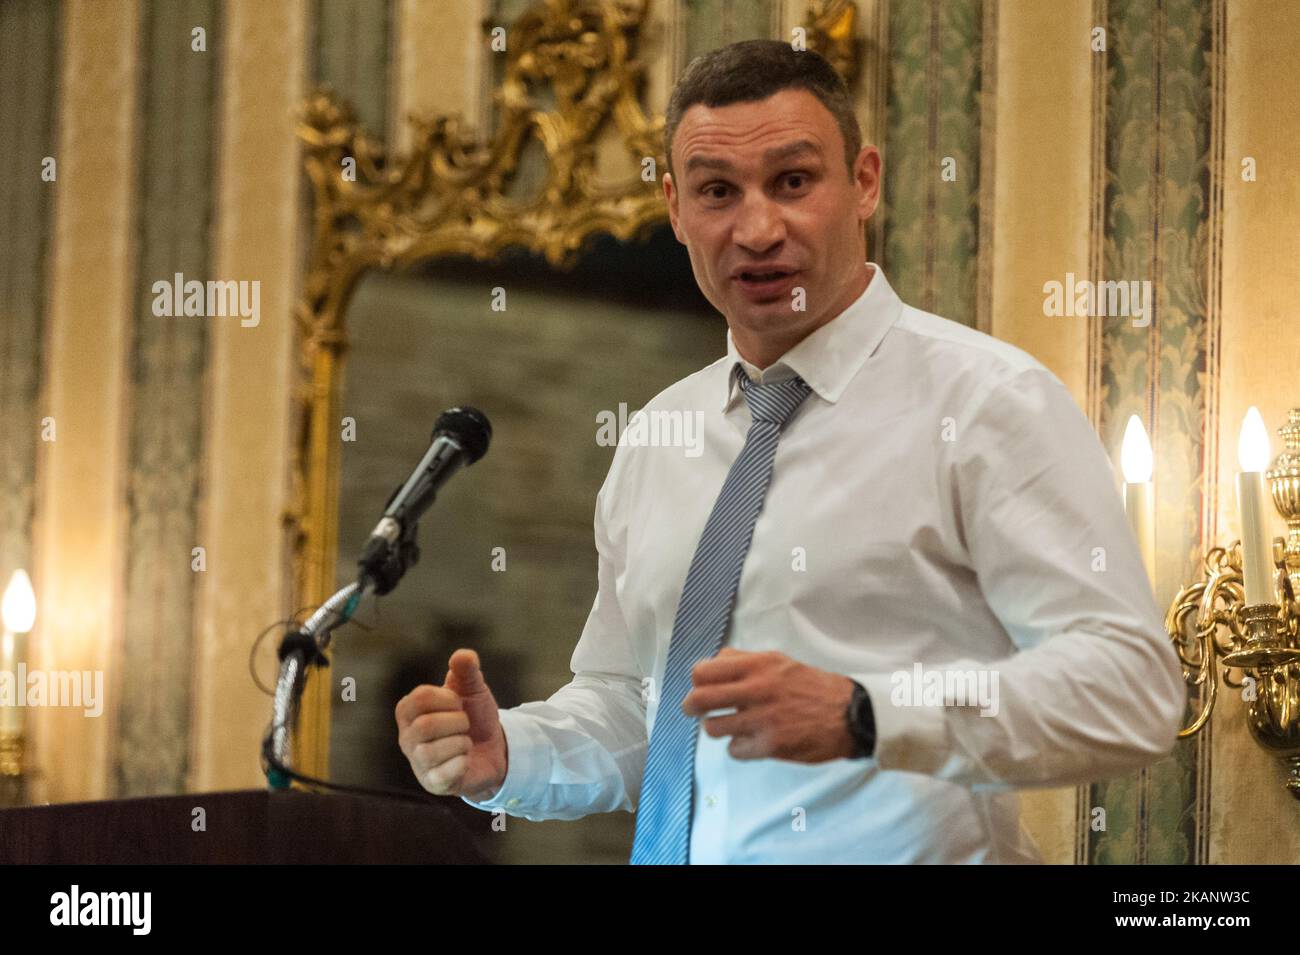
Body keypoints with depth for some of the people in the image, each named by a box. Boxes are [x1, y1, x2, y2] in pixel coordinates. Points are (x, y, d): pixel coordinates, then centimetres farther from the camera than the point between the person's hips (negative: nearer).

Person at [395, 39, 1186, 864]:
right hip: (670, 853, 5)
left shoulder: (991, 402, -6)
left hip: (902, 853, -4)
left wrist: (861, 718, -24)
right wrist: (506, 757, 2)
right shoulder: (656, 433, 13)